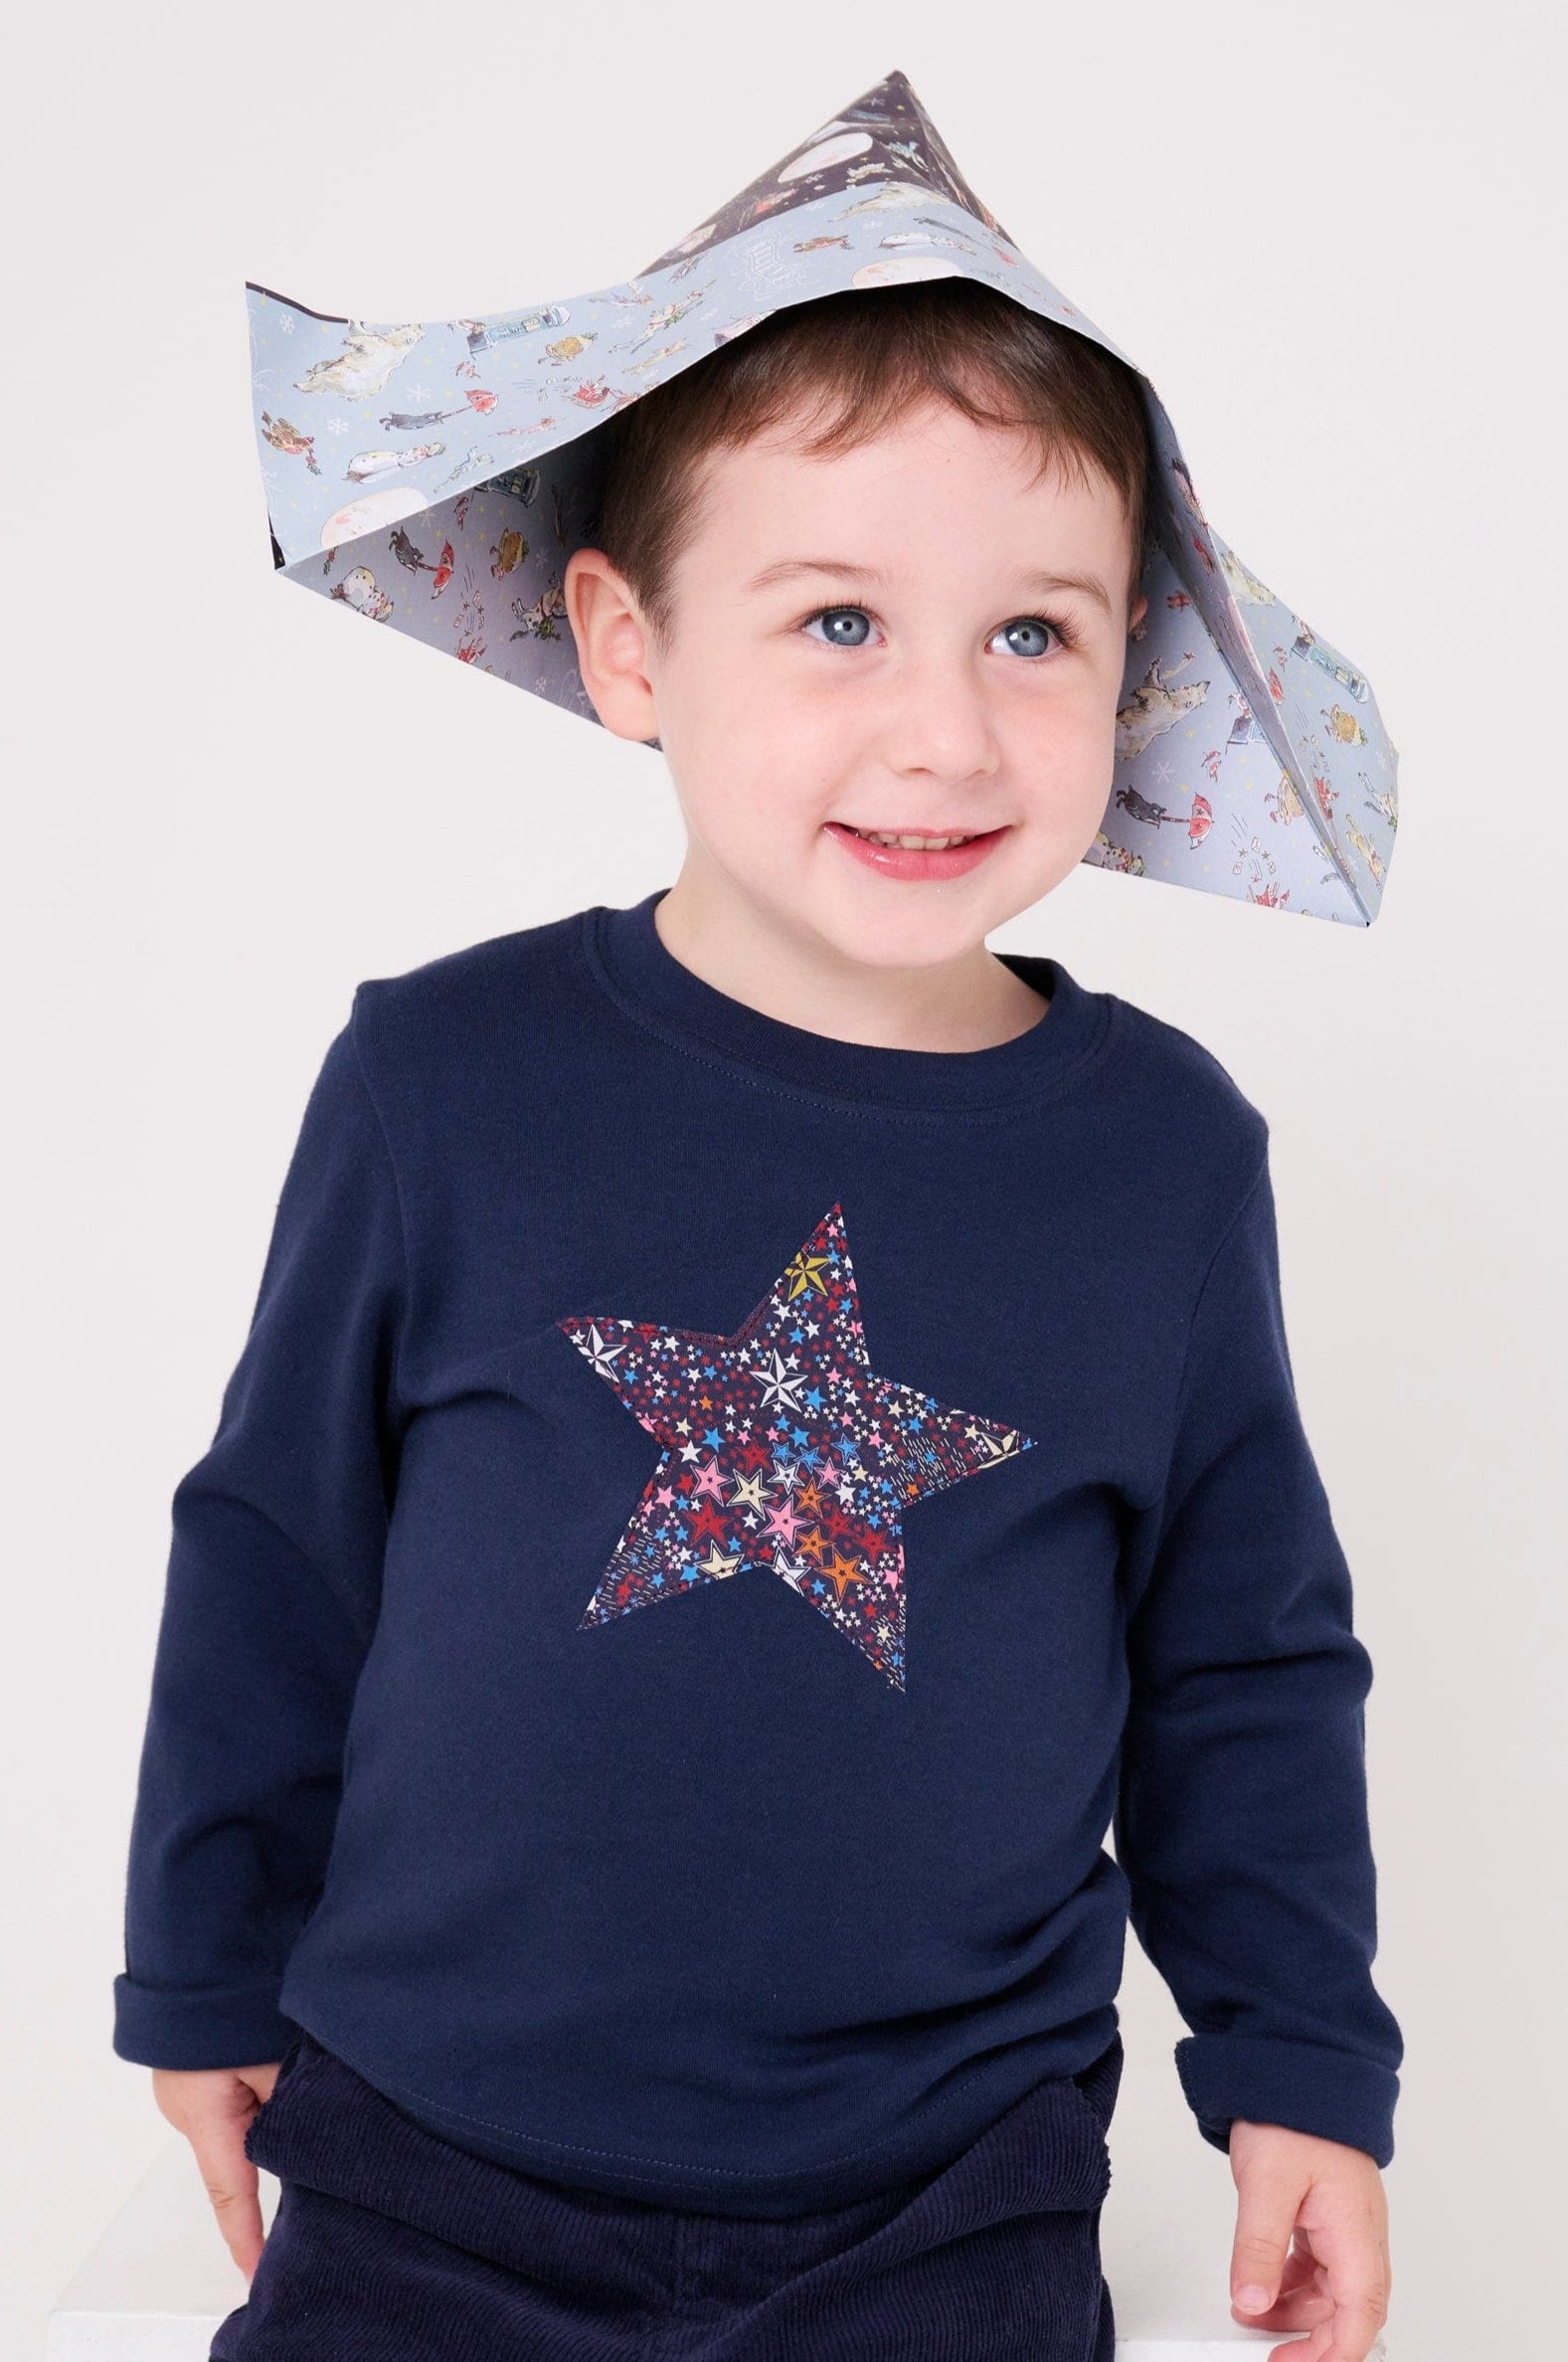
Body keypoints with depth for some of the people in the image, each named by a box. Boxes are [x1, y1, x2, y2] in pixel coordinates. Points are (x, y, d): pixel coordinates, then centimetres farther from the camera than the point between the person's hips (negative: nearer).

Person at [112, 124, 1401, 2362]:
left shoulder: (1169, 1151, -6)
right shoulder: (444, 1077, -9)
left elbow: (1245, 1660, 5)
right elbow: (275, 1553, 3)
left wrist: (1303, 2068, 5)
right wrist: (211, 1977, 9)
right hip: (435, 2177, 0)